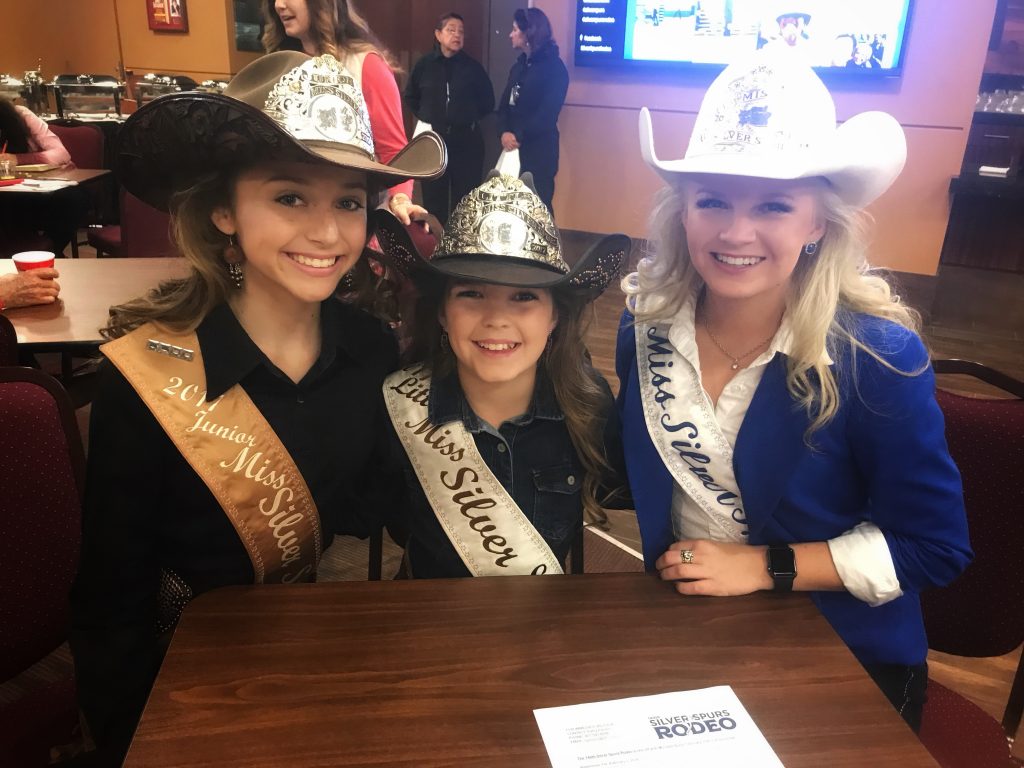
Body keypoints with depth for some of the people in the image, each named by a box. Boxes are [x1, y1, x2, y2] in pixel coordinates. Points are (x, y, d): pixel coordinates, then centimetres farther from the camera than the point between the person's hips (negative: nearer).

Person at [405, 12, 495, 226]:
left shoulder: (472, 67, -1)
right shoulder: (425, 64, 1)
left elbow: (487, 100, 10)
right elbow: (410, 96, 16)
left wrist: (469, 118, 5)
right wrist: (425, 117, 9)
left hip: (466, 140, -1)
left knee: (464, 198, 3)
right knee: (433, 196, 5)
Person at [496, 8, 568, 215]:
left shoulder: (554, 67, -6)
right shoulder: (519, 66, 17)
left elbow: (548, 113, -14)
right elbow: (505, 104, 10)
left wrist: (519, 136, -16)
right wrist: (504, 132, -9)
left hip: (539, 150, -7)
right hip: (513, 147, 7)